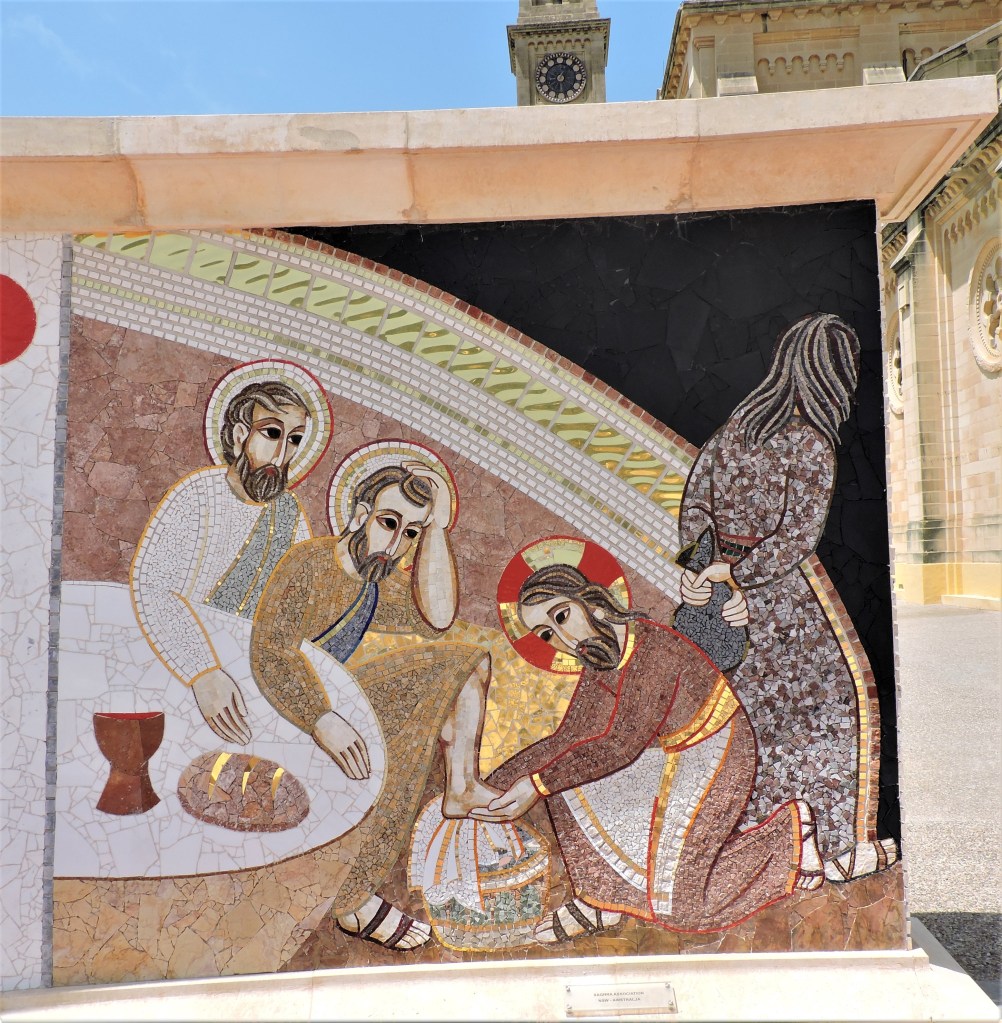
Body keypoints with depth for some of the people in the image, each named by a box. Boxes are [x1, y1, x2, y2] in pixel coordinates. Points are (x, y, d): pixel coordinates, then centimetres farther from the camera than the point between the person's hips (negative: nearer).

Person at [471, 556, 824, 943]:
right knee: (570, 768, -6)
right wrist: (493, 784, -9)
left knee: (678, 902, -5)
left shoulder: (653, 648, -29)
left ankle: (790, 828, 10)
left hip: (715, 756, -8)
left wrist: (537, 785, -29)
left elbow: (621, 744, -29)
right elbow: (567, 739, -2)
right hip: (666, 757, 8)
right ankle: (604, 899, 5)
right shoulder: (597, 666, -3)